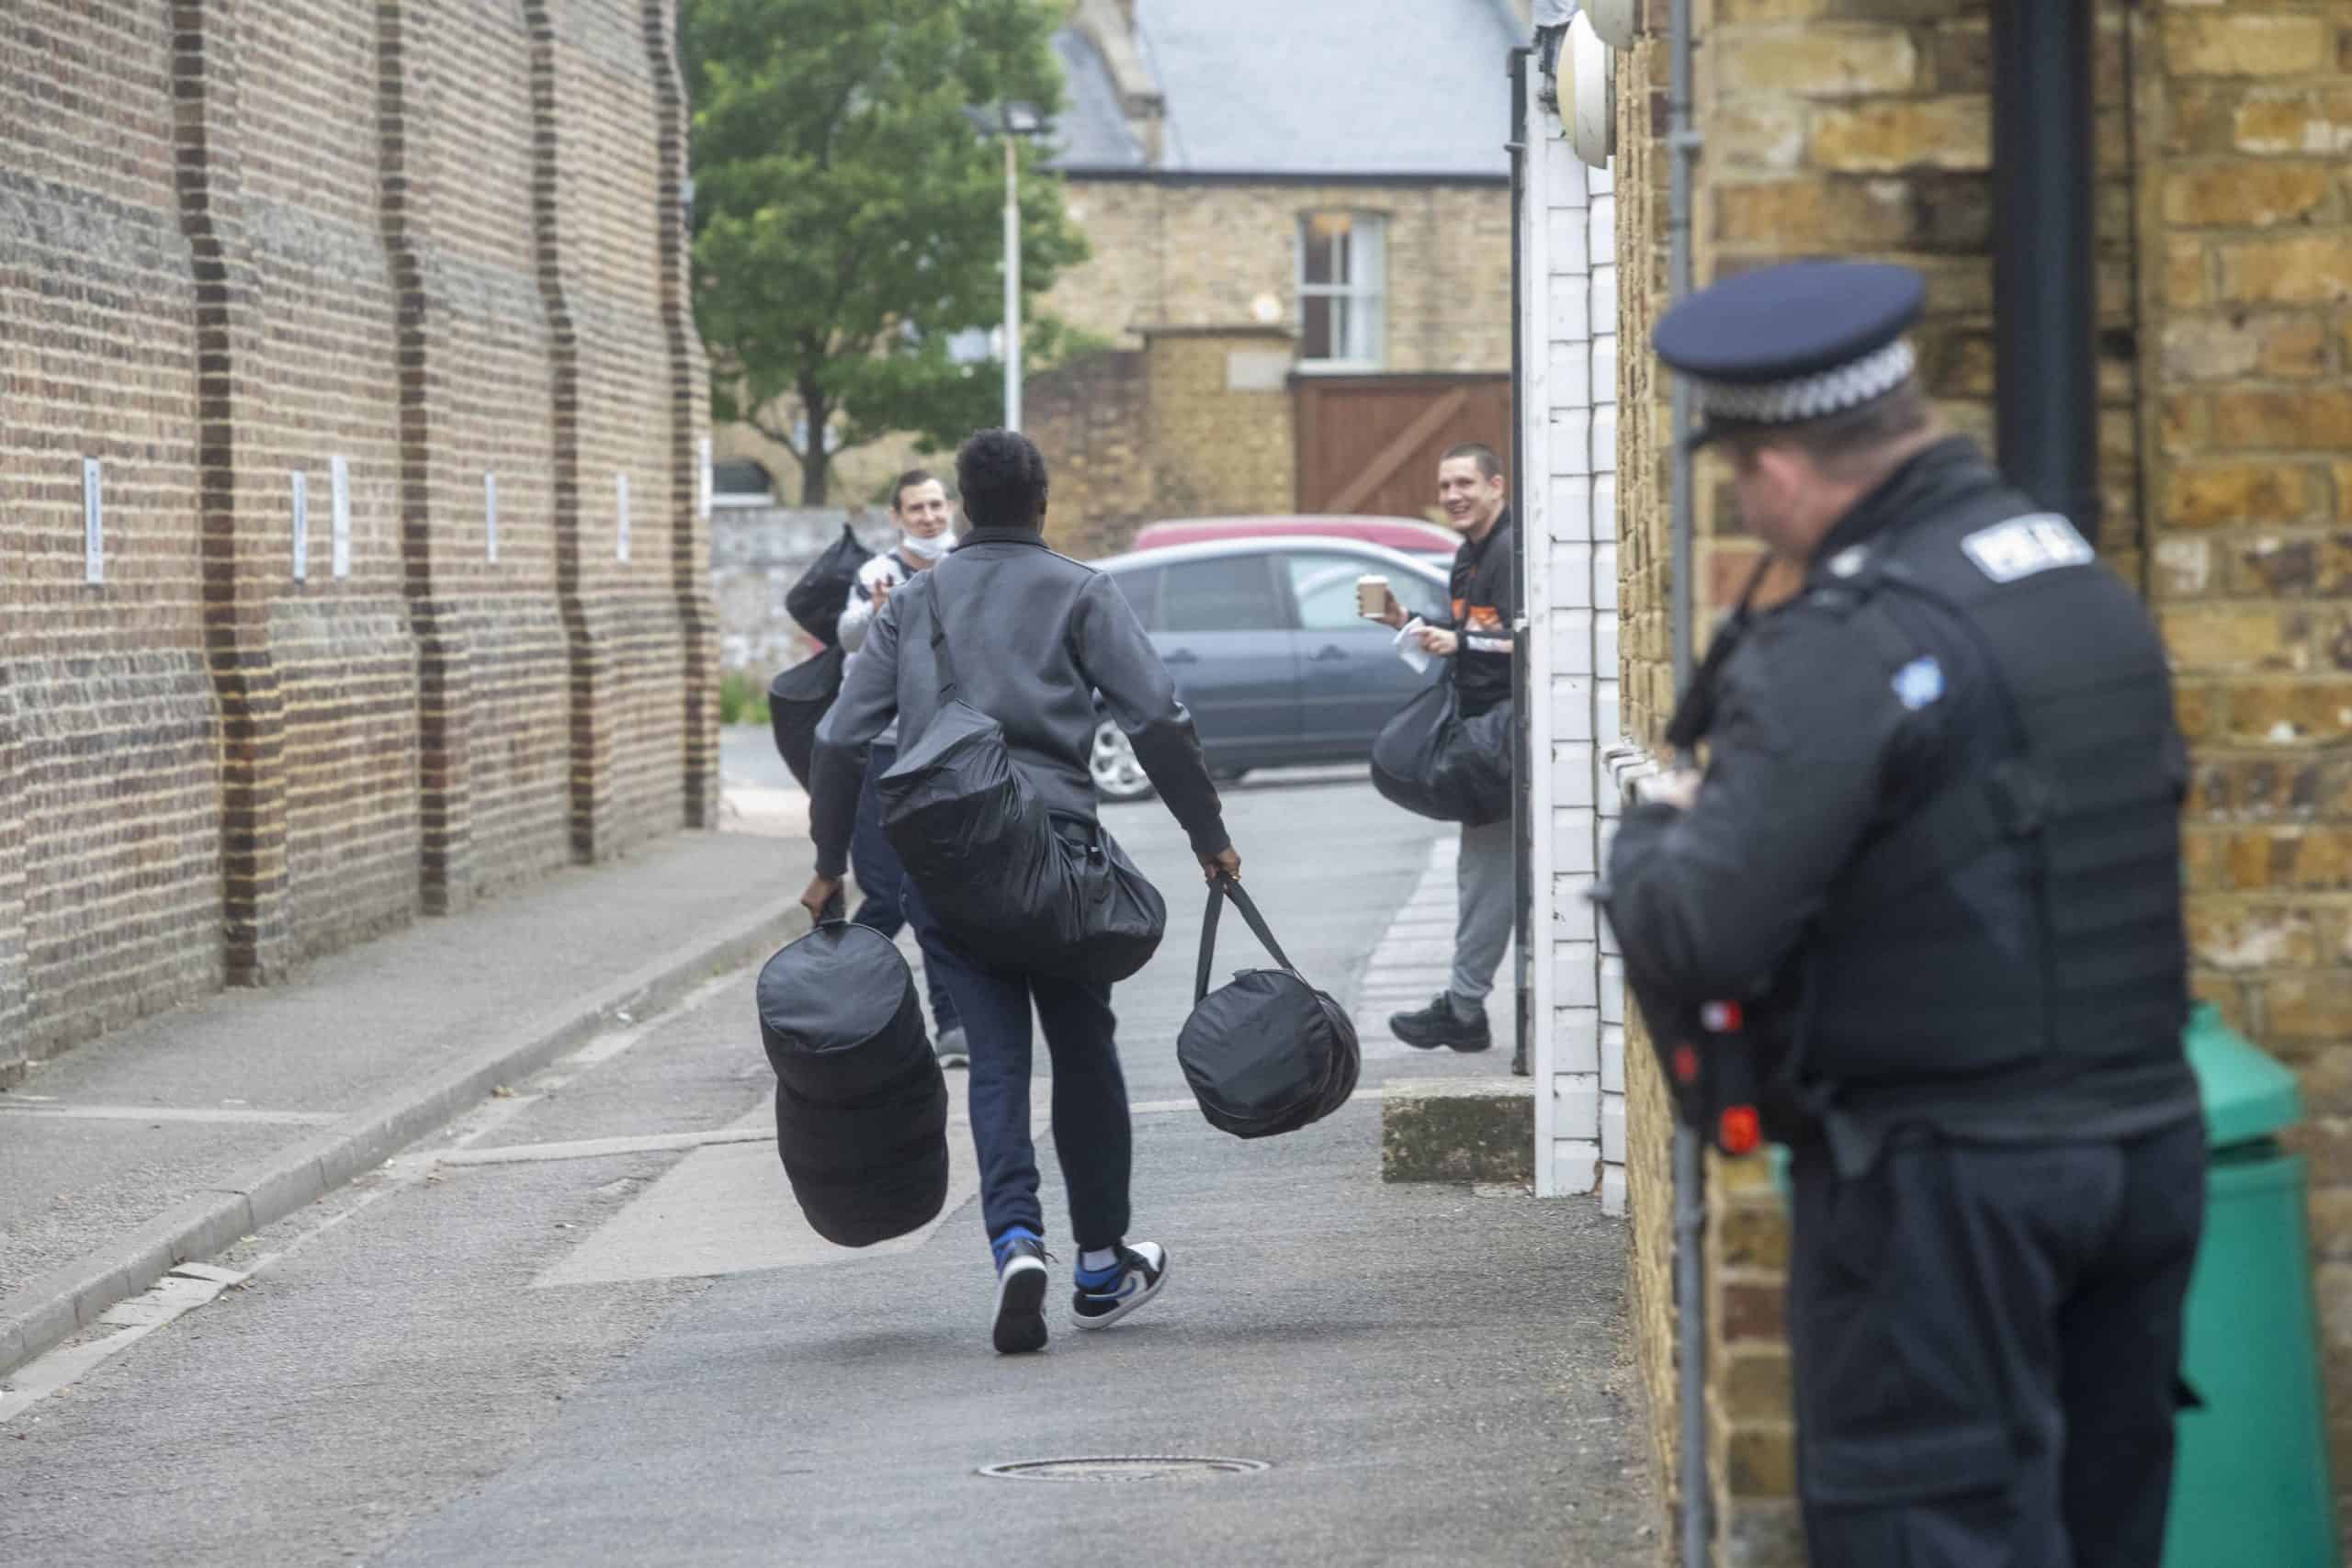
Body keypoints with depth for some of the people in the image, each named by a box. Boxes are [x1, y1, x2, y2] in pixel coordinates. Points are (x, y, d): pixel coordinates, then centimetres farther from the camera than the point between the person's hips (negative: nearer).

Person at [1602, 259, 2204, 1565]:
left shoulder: (1849, 649, -18)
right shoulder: (2093, 589, 8)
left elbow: (1693, 941, -22)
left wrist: (1653, 824, 1)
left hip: (1944, 1182, -8)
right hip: (2145, 1148, 8)